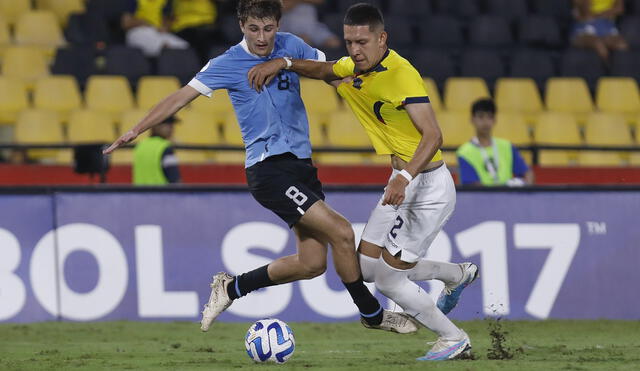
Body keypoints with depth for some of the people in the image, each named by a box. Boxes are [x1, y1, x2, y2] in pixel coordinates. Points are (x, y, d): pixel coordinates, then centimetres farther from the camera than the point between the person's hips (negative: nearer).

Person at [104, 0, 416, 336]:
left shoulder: (291, 46, 7)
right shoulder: (229, 64, -7)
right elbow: (182, 97, -6)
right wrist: (136, 130, -10)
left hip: (300, 163, 7)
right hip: (269, 168, -7)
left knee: (312, 263, 6)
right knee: (340, 232, -16)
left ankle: (232, 287, 22)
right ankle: (372, 313, 1)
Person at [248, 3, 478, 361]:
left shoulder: (401, 74, -24)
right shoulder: (355, 68, 3)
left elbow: (433, 135, -30)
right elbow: (323, 70, 24)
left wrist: (405, 178, -43)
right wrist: (283, 62, 4)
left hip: (428, 186, -9)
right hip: (403, 182, 9)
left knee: (388, 278, -7)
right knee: (368, 267, 14)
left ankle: (454, 339, 12)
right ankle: (460, 274, 34)